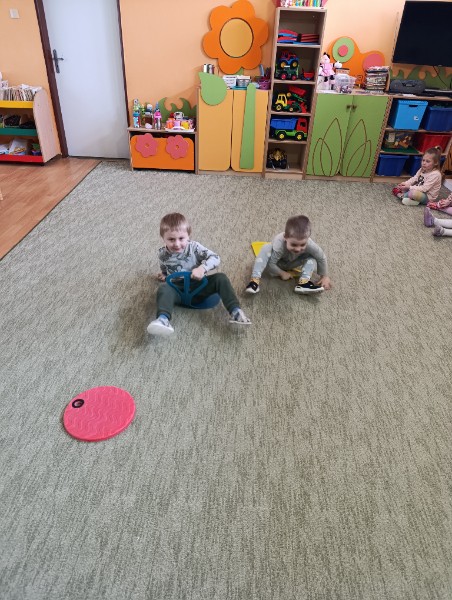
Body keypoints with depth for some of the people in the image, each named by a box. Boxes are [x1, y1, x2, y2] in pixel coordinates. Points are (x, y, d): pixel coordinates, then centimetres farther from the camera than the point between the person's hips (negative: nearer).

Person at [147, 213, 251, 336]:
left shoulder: (194, 247, -8)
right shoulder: (163, 254, 0)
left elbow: (215, 258, -16)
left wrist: (202, 268, -31)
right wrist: (163, 275, 3)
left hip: (198, 286, 0)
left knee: (220, 278, -23)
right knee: (164, 288, -32)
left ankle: (235, 312, -32)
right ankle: (163, 319, -56)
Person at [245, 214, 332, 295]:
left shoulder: (310, 245, -37)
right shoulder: (279, 244, -44)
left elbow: (321, 258, -20)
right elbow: (271, 263, -33)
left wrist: (324, 276, -9)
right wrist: (282, 273, -20)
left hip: (291, 264, 3)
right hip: (278, 263, -3)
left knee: (311, 257, -19)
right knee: (266, 248, -33)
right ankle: (255, 280, -39)